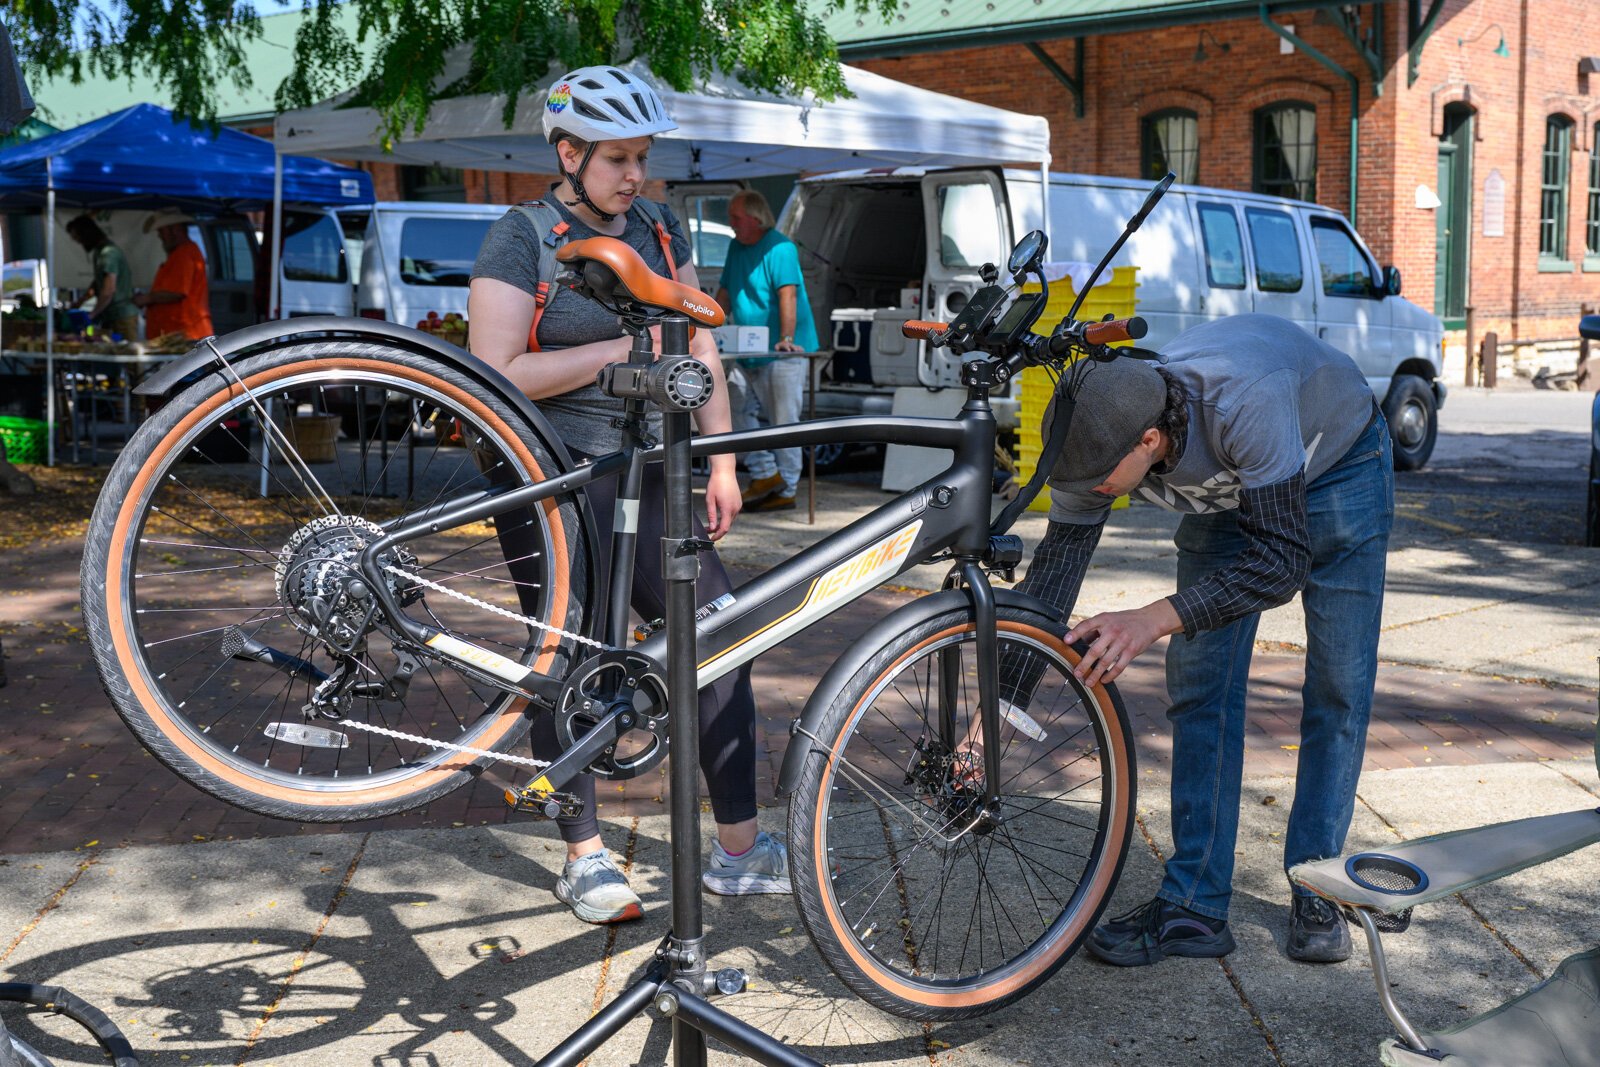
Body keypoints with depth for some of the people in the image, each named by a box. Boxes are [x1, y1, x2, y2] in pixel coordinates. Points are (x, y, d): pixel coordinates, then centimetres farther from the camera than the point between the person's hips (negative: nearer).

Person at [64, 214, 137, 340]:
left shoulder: (108, 253, -15)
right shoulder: (99, 252, 16)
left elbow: (108, 291, -22)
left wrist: (92, 316, -14)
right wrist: (80, 301, 20)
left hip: (122, 317, -9)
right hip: (111, 316, 9)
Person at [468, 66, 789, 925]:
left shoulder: (659, 231, 12)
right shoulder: (520, 239, -6)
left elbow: (698, 348, 15)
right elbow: (497, 376, -14)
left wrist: (721, 462, 7)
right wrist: (621, 349, -15)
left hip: (654, 480, 6)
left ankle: (739, 850, 12)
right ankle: (584, 858, 19)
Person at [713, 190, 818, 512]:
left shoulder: (780, 248, -13)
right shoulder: (736, 247, 13)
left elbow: (787, 294, -23)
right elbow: (725, 292, 18)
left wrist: (786, 338, -33)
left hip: (783, 352, -8)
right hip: (749, 351, 8)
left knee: (784, 420, -3)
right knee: (732, 406, 1)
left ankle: (787, 491, 6)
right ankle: (765, 473, 6)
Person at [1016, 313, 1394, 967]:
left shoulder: (1244, 402, -46)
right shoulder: (1099, 436, -29)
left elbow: (1283, 557, -42)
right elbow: (1056, 565, -21)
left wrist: (1155, 619, -53)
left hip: (1338, 467, -4)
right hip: (1227, 489, 4)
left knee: (1338, 686, -6)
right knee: (1198, 682, -4)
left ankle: (1316, 895, 7)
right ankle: (1194, 907, 0)